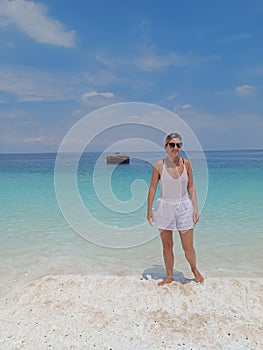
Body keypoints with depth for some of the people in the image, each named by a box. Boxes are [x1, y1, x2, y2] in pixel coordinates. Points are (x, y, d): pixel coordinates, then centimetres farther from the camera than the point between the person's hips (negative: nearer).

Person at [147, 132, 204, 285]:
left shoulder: (186, 163, -1)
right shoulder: (159, 165, -6)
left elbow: (191, 187, 6)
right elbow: (153, 188, 0)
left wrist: (196, 207, 1)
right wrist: (149, 210, -1)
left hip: (184, 207, 1)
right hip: (165, 207, -1)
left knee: (188, 246, 6)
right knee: (167, 246, 9)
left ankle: (195, 269, 36)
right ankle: (169, 276, 29)